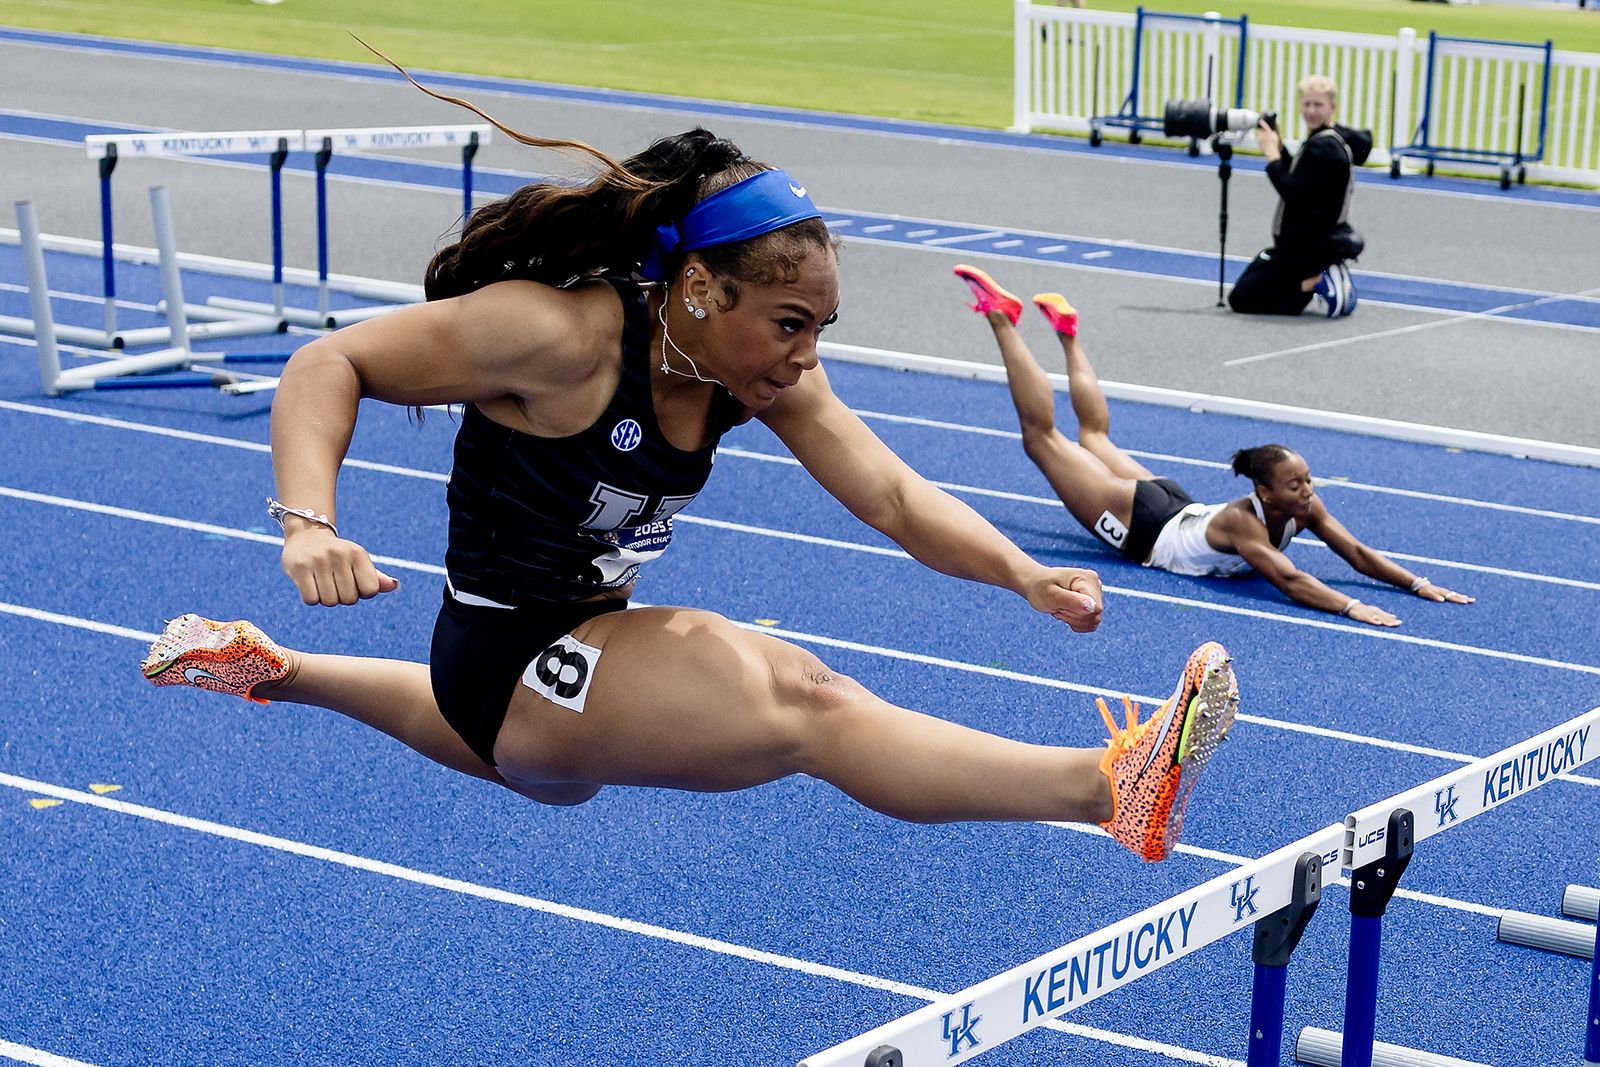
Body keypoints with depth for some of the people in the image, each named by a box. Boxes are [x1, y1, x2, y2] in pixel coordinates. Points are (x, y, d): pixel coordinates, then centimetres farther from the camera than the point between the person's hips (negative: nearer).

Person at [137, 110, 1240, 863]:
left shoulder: (767, 375, -8)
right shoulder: (560, 335, -27)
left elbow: (893, 496, -12)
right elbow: (329, 366, -23)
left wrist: (1024, 574, -29)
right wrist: (310, 523, -40)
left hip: (589, 657, 9)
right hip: (511, 662, -8)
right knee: (803, 702, -28)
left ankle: (270, 666, 55)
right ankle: (1107, 787, -40)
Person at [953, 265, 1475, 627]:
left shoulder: (1305, 508, -22)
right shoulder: (1243, 523, -41)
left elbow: (1359, 553, -20)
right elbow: (1288, 579, -52)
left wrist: (1419, 584, -31)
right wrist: (1351, 608, -61)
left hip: (1176, 508, 6)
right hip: (1140, 525, -6)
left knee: (1095, 437, 30)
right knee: (1042, 434, 6)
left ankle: (1068, 331, 48)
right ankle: (1001, 317, 16)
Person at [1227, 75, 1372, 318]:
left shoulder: (1323, 146, -21)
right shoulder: (1332, 138, 9)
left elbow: (1292, 192, -25)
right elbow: (1296, 181, 17)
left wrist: (1272, 153, -17)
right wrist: (1279, 146, 5)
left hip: (1305, 247, -10)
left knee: (1239, 298, -5)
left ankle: (1315, 283, -11)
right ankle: (1322, 277, 7)